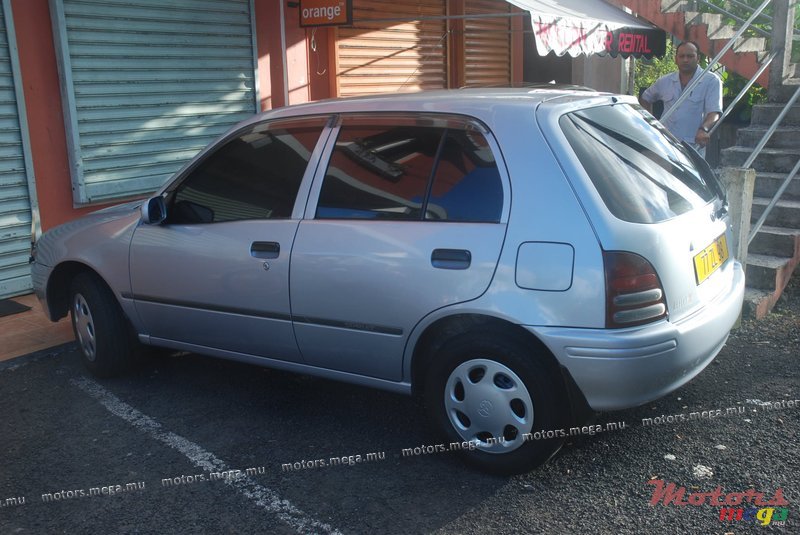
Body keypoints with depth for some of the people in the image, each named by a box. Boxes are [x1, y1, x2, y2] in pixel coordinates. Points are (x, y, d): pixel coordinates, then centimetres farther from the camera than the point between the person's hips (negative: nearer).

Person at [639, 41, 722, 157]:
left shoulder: (711, 81, 0)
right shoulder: (665, 81, 13)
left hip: (693, 148, -3)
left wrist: (703, 129, -31)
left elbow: (714, 112, -10)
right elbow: (645, 98, 29)